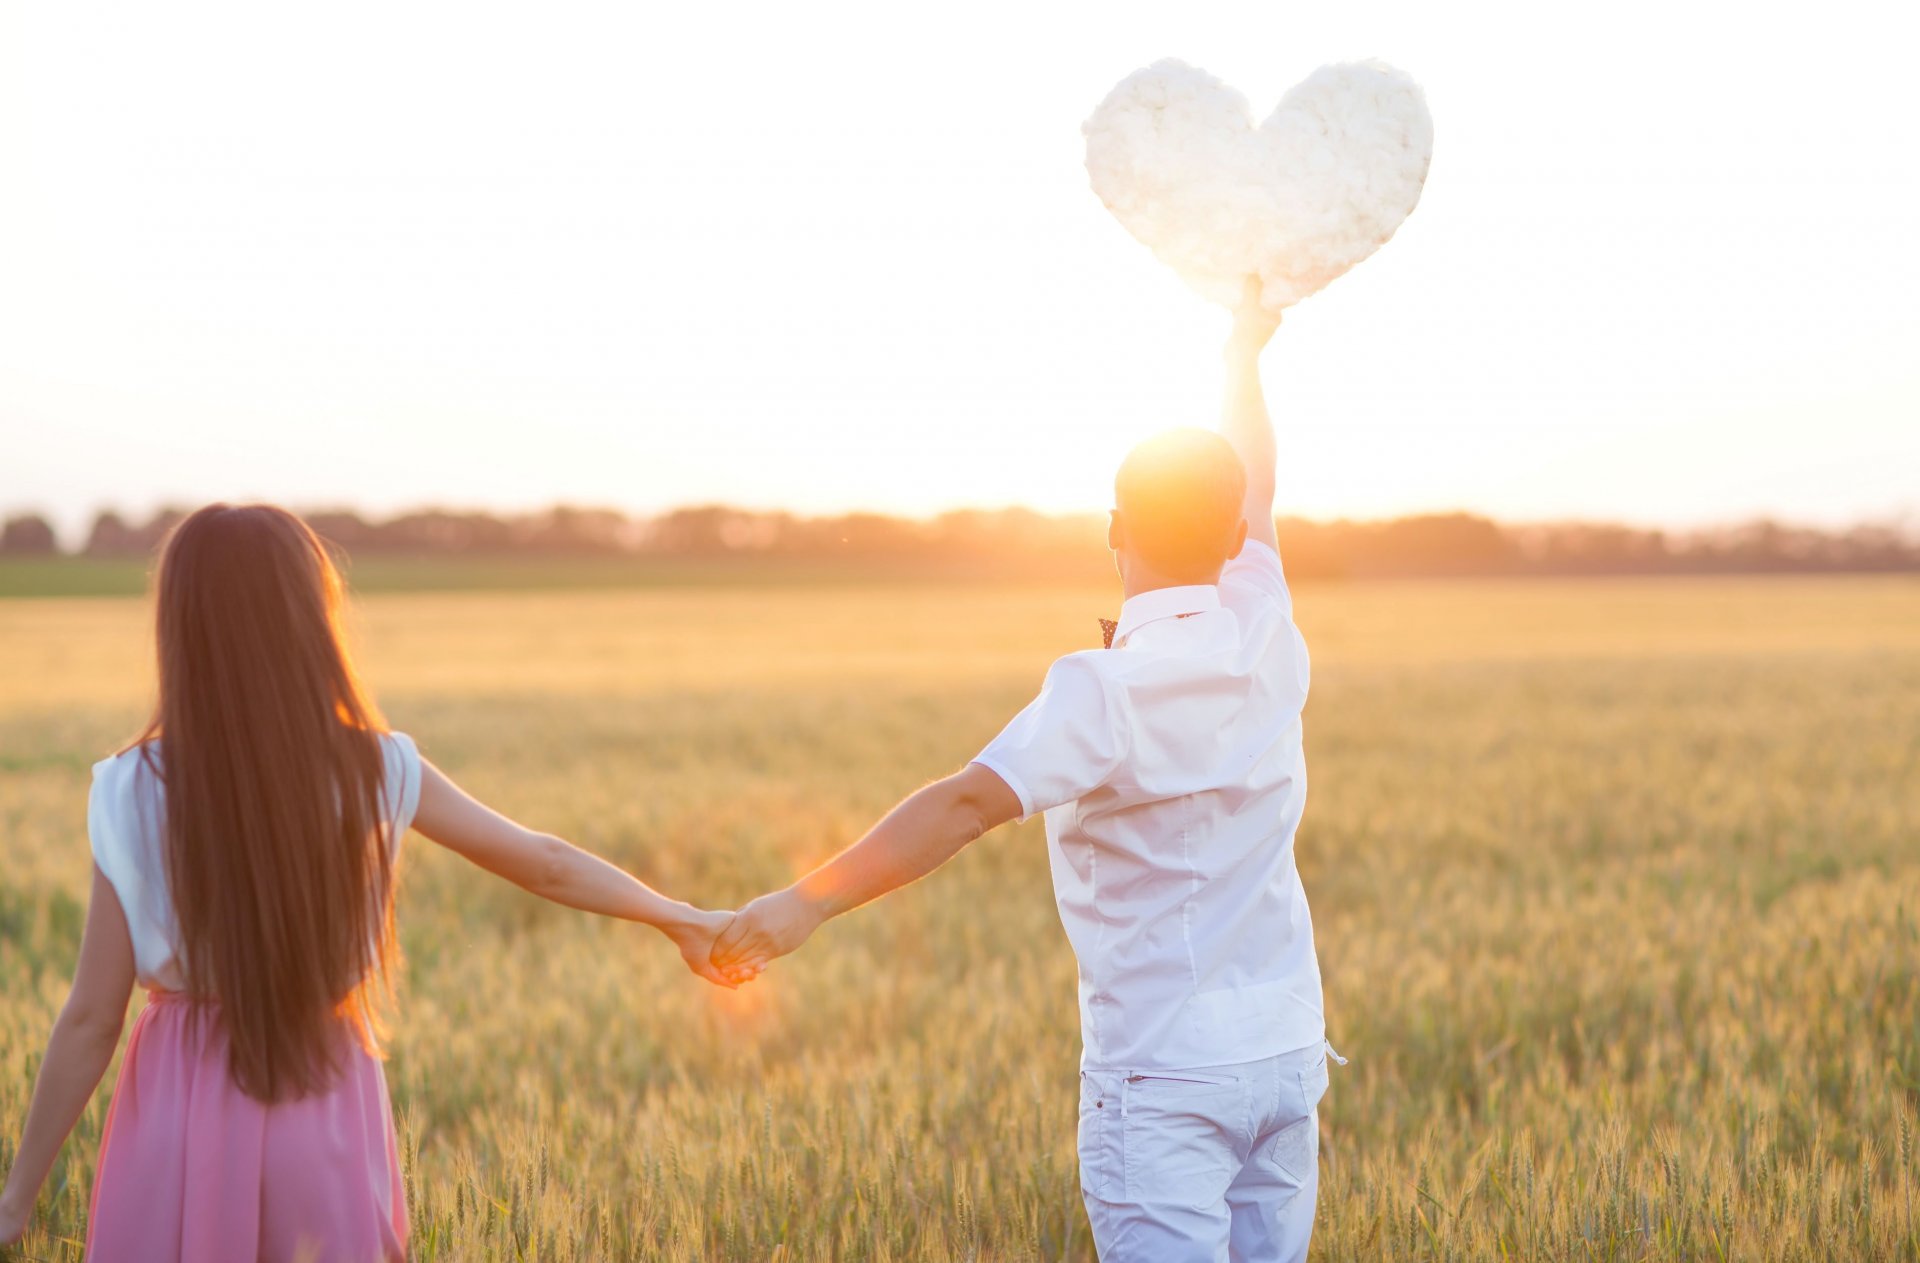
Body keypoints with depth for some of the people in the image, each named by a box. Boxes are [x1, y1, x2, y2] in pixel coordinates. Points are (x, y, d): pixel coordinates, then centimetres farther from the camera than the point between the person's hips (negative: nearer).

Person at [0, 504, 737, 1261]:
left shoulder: (136, 795, -13)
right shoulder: (376, 770, -7)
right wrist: (682, 919, 20)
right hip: (329, 1101, 2)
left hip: (184, 1108, -2)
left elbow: (91, 1022, -9)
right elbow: (545, 865, 5)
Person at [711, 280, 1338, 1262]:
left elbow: (970, 803, -28)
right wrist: (1243, 361, 39)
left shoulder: (1108, 691, -16)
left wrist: (808, 902, -30)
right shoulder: (1265, 642, 4)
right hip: (1287, 1048, 7)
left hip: (1165, 1076, -7)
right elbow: (1256, 499, 23)